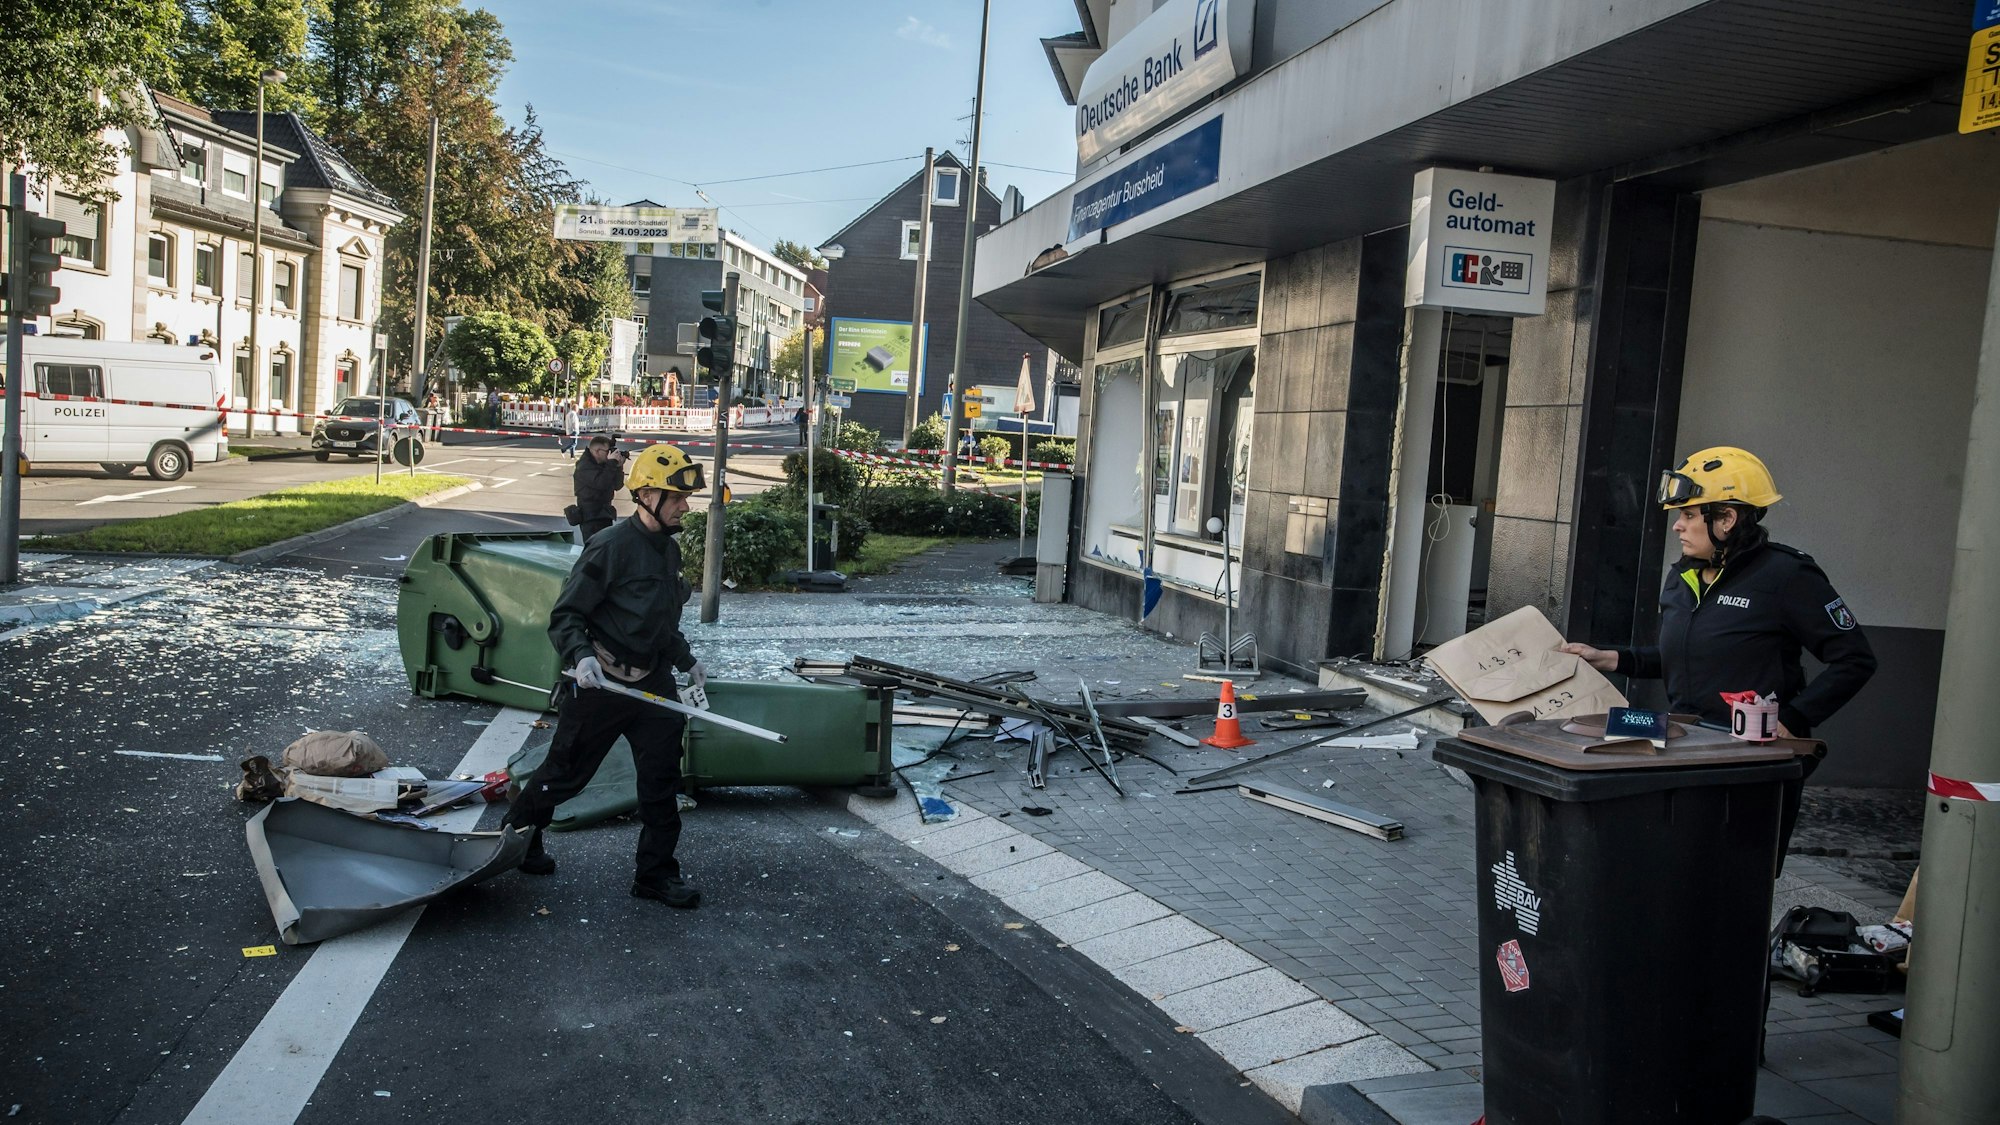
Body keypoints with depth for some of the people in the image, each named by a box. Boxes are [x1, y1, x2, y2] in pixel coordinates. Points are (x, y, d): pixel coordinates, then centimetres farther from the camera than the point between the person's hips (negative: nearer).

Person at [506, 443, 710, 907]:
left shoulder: (669, 550, 9)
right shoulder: (611, 547, -16)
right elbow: (564, 615, -14)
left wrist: (686, 660, 25)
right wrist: (580, 657, -30)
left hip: (653, 683, 7)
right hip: (601, 683, -7)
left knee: (663, 777, 3)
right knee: (566, 772, 8)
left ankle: (656, 873, 15)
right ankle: (516, 837, 34)